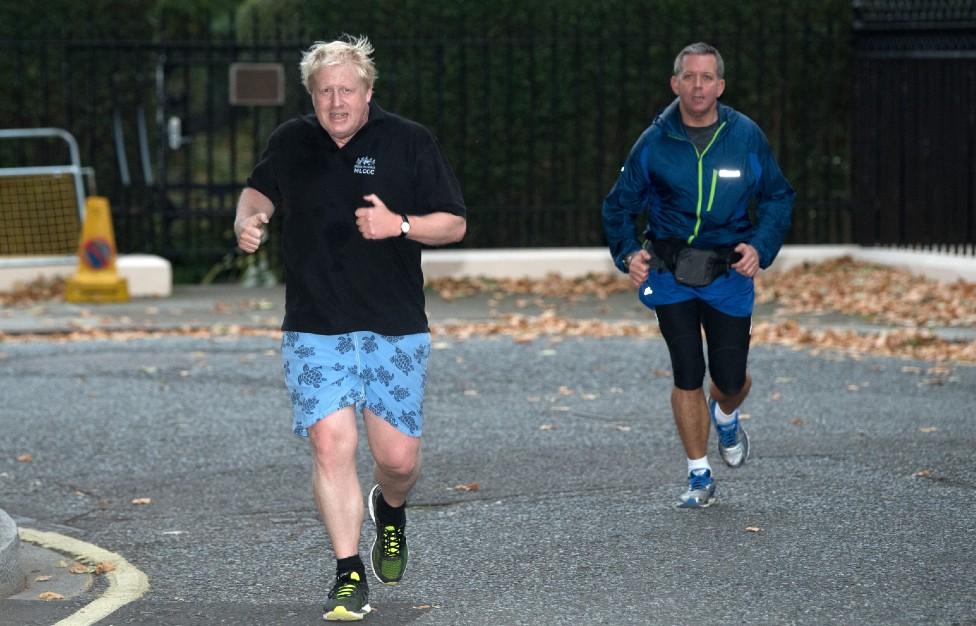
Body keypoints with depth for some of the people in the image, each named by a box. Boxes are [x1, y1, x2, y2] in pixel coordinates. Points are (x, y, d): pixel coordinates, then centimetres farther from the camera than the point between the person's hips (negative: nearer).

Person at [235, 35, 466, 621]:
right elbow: (261, 191, 26)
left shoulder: (410, 142, -1)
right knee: (331, 442, -13)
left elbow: (455, 224, 2)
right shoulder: (291, 143, 6)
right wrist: (248, 220, 3)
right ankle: (350, 575, -5)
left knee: (399, 456, 1)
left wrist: (400, 225, -16)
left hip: (396, 329, -1)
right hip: (315, 330, 1)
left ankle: (390, 508, 38)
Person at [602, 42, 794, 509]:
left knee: (731, 378, 3)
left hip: (728, 274, 0)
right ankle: (700, 478, 9)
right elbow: (620, 206, 7)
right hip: (670, 275, 0)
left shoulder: (746, 137, -3)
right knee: (687, 375, -3)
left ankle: (726, 419, 42)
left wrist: (761, 247, -10)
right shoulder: (654, 142, -3)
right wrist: (628, 254, -9)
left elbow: (778, 198, 6)